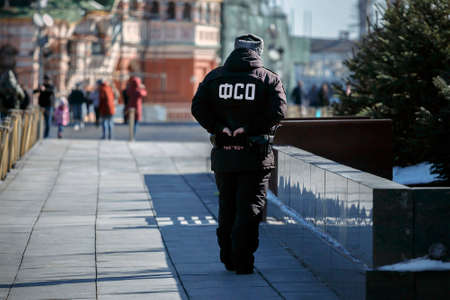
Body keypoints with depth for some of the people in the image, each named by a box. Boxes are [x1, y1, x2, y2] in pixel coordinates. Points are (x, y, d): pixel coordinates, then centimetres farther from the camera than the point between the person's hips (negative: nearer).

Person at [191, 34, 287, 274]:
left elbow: (198, 108, -5)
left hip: (223, 155, 3)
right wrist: (250, 128, -10)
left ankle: (228, 259, 22)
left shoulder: (214, 77, 7)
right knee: (249, 209, 1)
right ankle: (243, 262, -4)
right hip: (254, 156, -3)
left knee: (227, 207, 15)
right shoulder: (269, 79, -1)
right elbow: (277, 112, -15)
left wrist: (218, 128, -6)